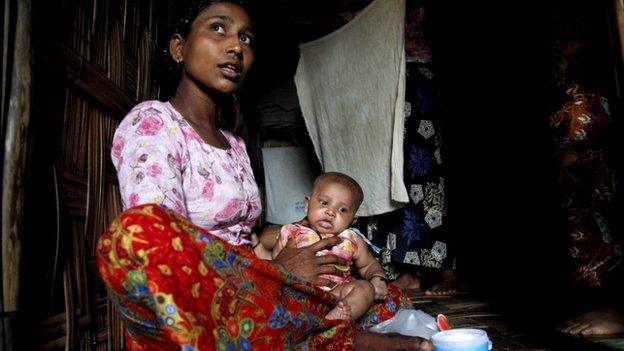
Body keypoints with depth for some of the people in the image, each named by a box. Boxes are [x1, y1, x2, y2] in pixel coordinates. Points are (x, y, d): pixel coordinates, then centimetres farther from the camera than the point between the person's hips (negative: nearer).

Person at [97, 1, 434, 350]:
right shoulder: (151, 122, -6)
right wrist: (275, 269, -13)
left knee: (390, 301, 2)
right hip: (188, 317, -6)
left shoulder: (234, 144, 15)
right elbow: (160, 247, -19)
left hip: (241, 301, 6)